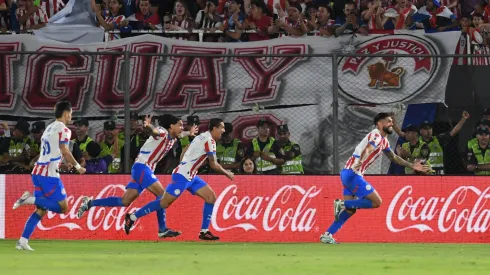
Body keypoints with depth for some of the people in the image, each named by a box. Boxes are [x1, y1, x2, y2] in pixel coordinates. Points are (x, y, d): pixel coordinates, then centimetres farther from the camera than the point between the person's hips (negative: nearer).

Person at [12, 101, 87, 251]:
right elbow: (64, 151, -13)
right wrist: (78, 167, -4)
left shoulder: (49, 128, 20)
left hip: (38, 172, 9)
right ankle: (31, 199, -18)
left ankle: (23, 241, 0)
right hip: (49, 174, -9)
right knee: (63, 208, -5)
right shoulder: (63, 129, -6)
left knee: (41, 210, 10)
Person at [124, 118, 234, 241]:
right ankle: (132, 217, 6)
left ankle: (204, 232, 2)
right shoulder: (209, 140, -16)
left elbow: (186, 149, 24)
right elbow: (214, 165, -15)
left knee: (211, 198, 2)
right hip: (182, 176, -10)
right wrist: (226, 173, 0)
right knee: (164, 203, -5)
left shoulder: (203, 137, 13)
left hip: (191, 176, 10)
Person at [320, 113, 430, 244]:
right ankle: (342, 204, -12)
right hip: (353, 173, -10)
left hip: (348, 174, 10)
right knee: (376, 202, -10)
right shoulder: (376, 136, -12)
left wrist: (412, 166, 33)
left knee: (350, 210, 10)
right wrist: (360, 162, -53)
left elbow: (394, 157, 33)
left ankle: (327, 235, 7)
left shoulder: (384, 141, 19)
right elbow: (367, 149, -33)